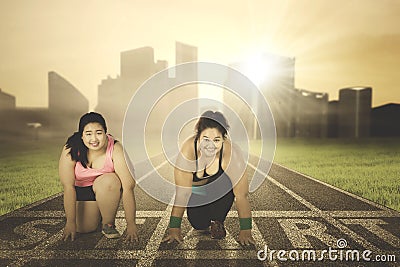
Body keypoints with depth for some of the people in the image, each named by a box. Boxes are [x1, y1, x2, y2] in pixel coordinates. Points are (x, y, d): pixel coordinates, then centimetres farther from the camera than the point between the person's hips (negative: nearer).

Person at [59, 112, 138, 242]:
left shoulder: (115, 149, -29)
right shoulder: (71, 150, -25)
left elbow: (127, 187, -31)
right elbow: (68, 186, -23)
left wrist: (131, 224, -33)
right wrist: (71, 222, -23)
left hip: (108, 188, -1)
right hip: (82, 191, 2)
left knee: (109, 181, -34)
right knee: (84, 228, -13)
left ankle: (108, 224, -10)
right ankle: (98, 214, 23)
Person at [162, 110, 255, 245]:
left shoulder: (231, 152, -36)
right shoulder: (188, 149, -36)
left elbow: (241, 195, -31)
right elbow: (182, 192, -31)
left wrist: (245, 231, -30)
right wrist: (174, 228, -29)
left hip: (221, 184, 1)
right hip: (196, 187, 0)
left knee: (226, 184, -31)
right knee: (199, 224, -13)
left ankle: (218, 220, 0)